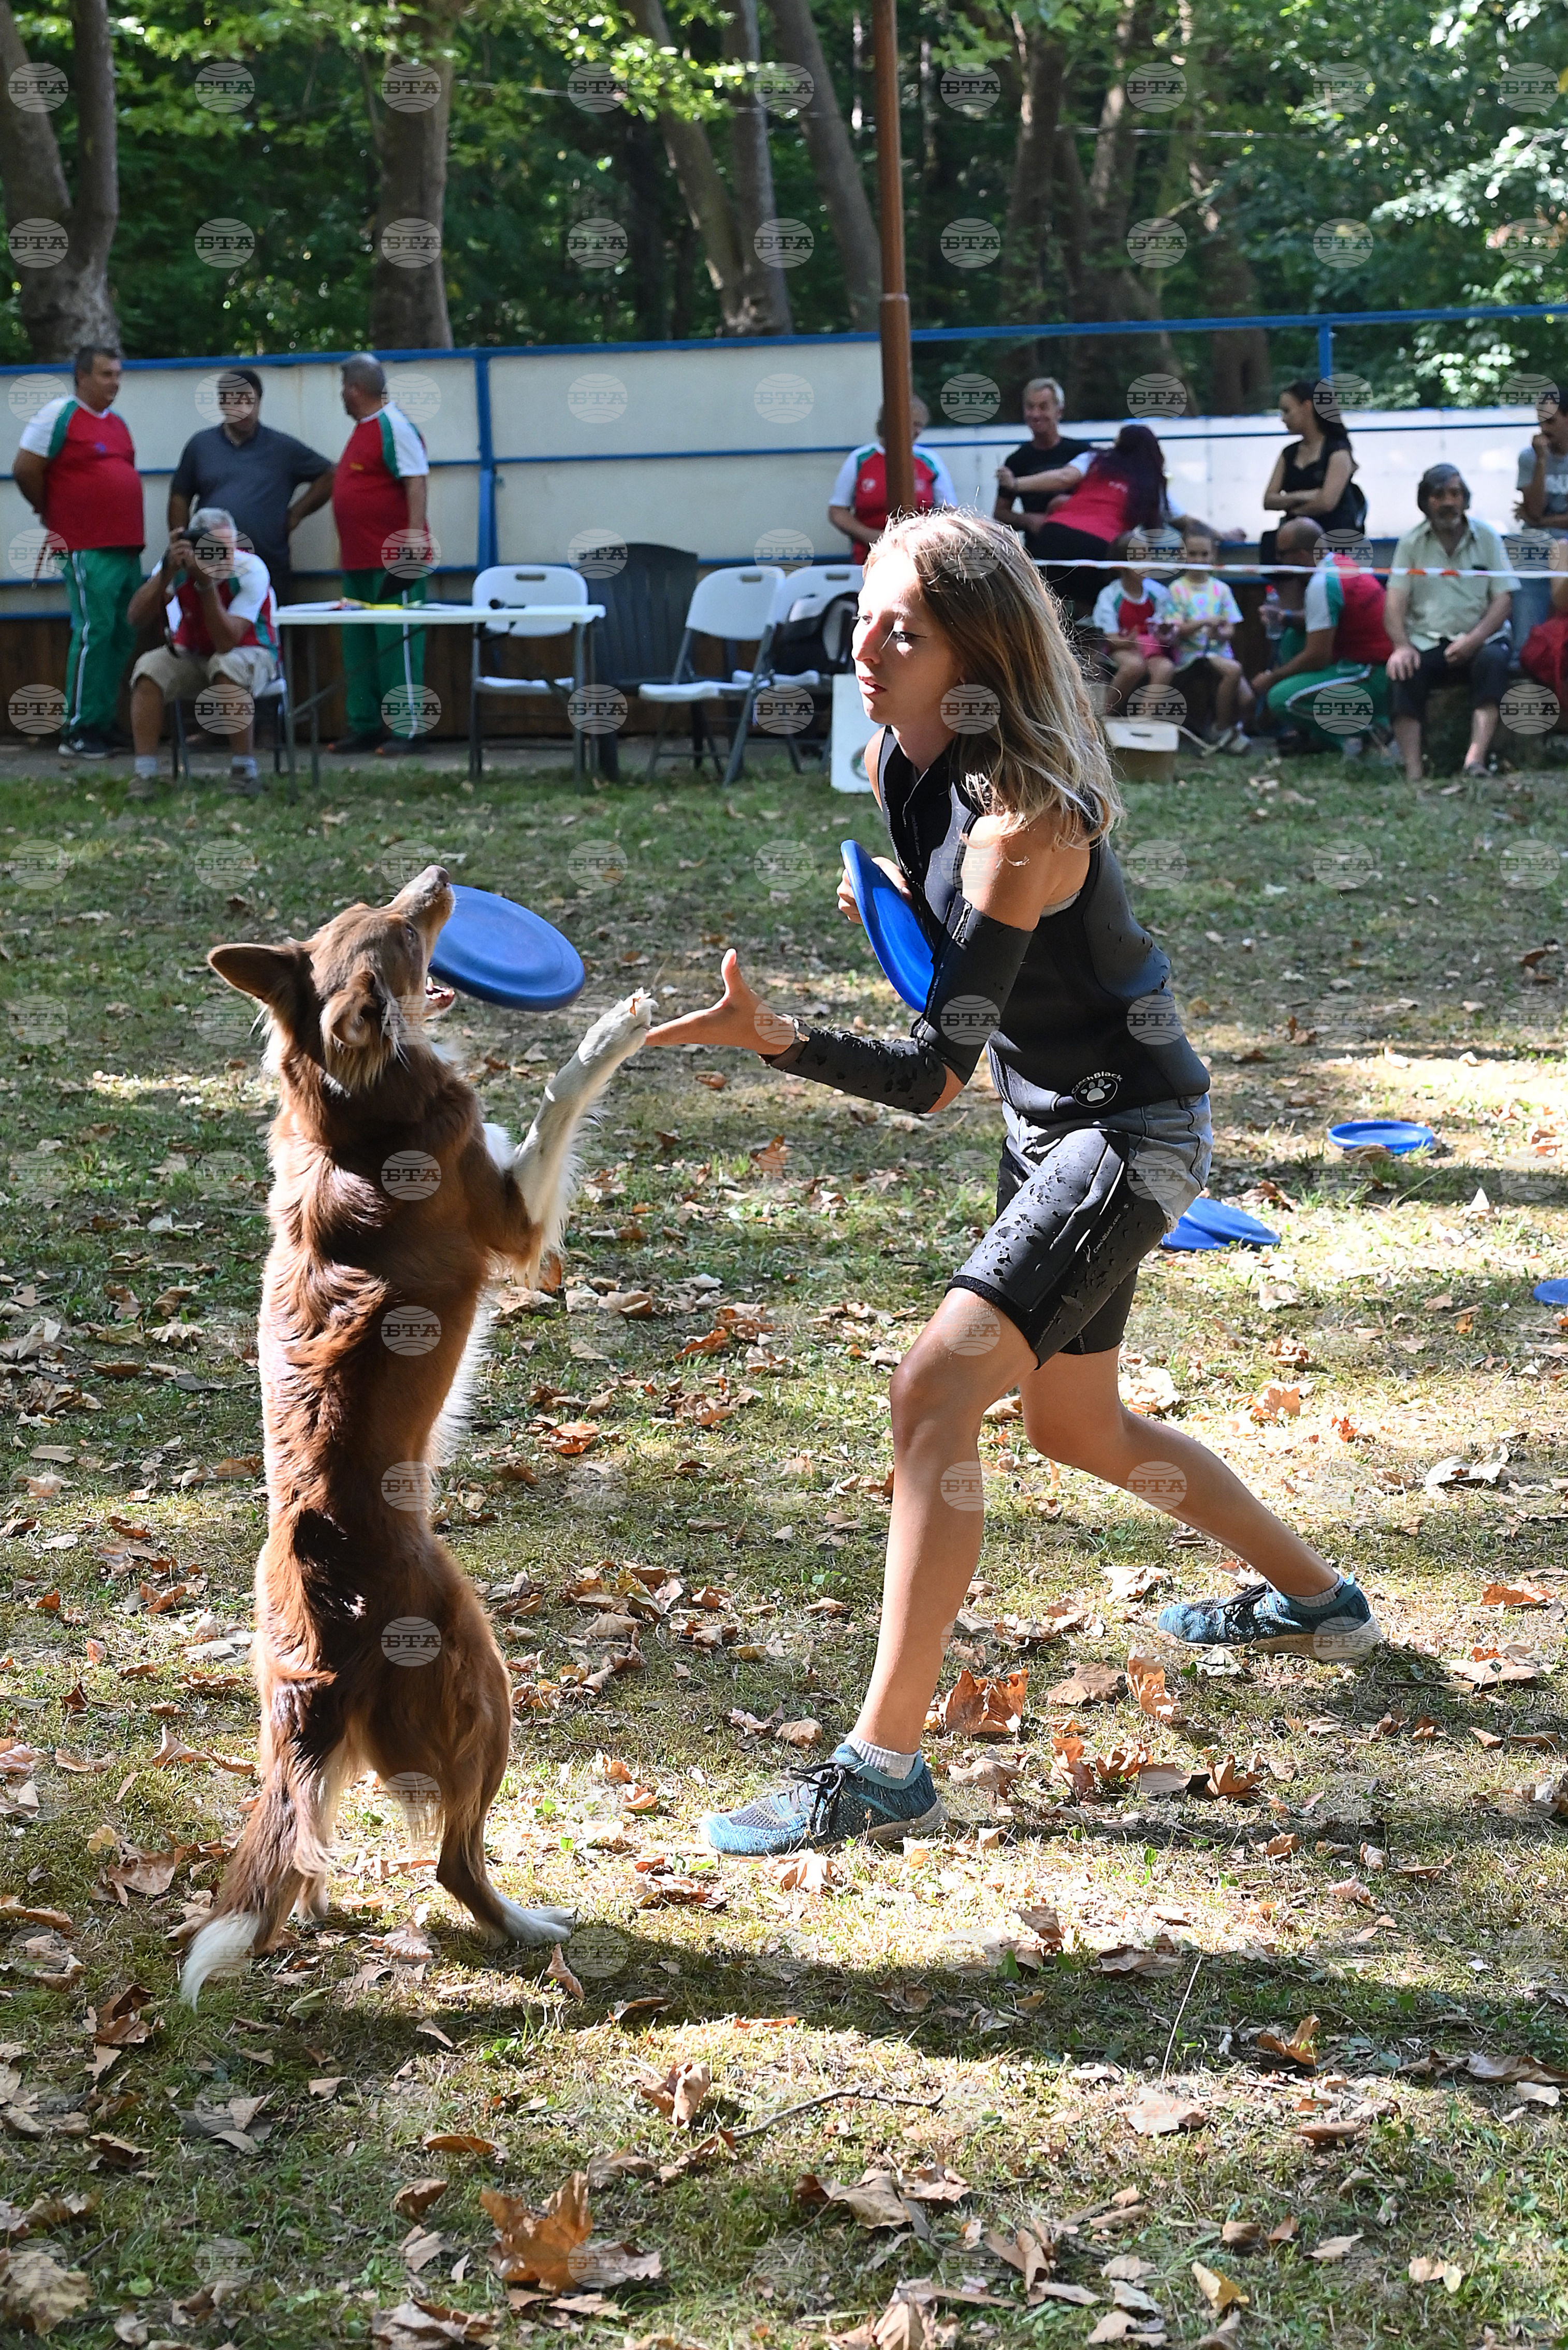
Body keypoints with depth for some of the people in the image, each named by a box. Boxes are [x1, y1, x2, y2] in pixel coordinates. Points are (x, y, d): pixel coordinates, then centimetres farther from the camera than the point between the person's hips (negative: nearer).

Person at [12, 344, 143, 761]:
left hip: (127, 548, 8)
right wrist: (51, 511, 3)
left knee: (122, 637, 9)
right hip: (87, 551, -8)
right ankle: (77, 731, -7)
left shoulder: (118, 422, 17)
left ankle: (103, 723, 18)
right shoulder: (59, 416, -7)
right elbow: (25, 470, -9)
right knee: (93, 634, -11)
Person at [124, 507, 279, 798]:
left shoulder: (250, 571, -25)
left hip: (249, 651, -3)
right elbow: (137, 618, -23)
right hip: (192, 653, 3)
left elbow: (227, 643, -33)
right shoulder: (179, 563, -16)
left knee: (228, 666, -37)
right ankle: (144, 776, -24)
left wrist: (206, 583, -39)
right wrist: (167, 571, -34)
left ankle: (244, 773, -24)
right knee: (148, 669, -26)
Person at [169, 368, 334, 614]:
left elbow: (329, 476, 13)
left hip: (270, 572, 0)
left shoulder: (284, 448, 8)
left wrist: (297, 513, 5)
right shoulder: (200, 446, 12)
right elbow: (180, 498, 15)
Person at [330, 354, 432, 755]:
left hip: (392, 560, -10)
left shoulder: (394, 427, -12)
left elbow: (416, 482, -20)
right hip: (358, 560, 10)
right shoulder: (363, 428, 18)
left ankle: (405, 729, -6)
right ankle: (365, 726, 18)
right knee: (359, 647, 12)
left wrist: (416, 535, -28)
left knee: (397, 644, -8)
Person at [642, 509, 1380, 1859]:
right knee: (1077, 1427, 22)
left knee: (936, 1392, -22)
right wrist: (892, 907, 0)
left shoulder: (1028, 813, -29)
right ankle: (1313, 1600, 45)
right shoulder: (900, 762, -4)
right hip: (1054, 1125, 10)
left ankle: (883, 1770, -20)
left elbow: (936, 1074, -32)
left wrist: (771, 1039, -44)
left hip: (1132, 1128, -10)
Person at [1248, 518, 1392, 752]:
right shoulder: (1342, 562, 9)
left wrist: (1272, 678, -5)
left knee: (1281, 699, -19)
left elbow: (1317, 656, -19)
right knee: (1293, 638, 19)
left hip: (1374, 680, -10)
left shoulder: (1322, 584, -19)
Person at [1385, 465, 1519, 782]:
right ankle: (1413, 774, -40)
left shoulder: (1486, 538, 8)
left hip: (1478, 639, 0)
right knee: (1402, 673, -30)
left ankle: (1476, 758, -46)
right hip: (1427, 642, 0)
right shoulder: (1411, 543, 9)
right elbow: (1395, 600, 0)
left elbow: (1503, 598, 1)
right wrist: (1401, 646, -19)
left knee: (1493, 659, -34)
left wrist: (1474, 640, -17)